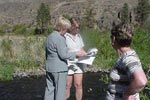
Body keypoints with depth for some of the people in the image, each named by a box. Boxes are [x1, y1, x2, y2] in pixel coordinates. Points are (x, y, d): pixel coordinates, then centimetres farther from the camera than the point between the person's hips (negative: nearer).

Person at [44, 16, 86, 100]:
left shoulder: (49, 37, 12)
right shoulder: (60, 38, -16)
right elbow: (63, 55, -19)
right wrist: (76, 54, -9)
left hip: (49, 68, 9)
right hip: (59, 68, -9)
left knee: (50, 89, 12)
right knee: (60, 90, 1)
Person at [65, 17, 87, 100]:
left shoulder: (79, 36, 11)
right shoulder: (65, 37, -10)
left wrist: (87, 54, -1)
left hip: (78, 63, 5)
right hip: (68, 64, -5)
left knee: (78, 85, 4)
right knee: (67, 86, 3)